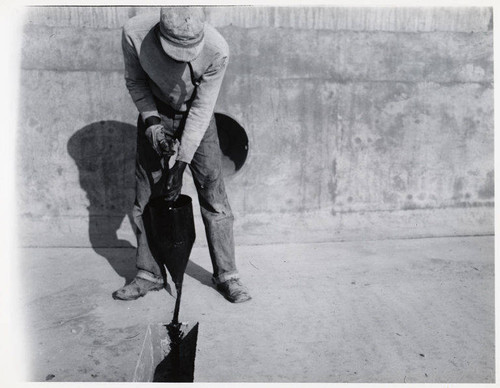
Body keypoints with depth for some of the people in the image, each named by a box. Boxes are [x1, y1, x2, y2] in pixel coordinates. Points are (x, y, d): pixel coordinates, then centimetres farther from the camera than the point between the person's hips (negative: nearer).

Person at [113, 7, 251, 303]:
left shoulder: (217, 50, -30)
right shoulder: (135, 34, -25)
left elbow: (202, 109, -23)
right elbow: (134, 81, -6)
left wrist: (182, 163, -23)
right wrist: (152, 121, -20)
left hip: (196, 117, -2)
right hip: (155, 113, 2)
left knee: (213, 192, -6)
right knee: (145, 195, 1)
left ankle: (226, 275, 7)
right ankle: (149, 274, 15)